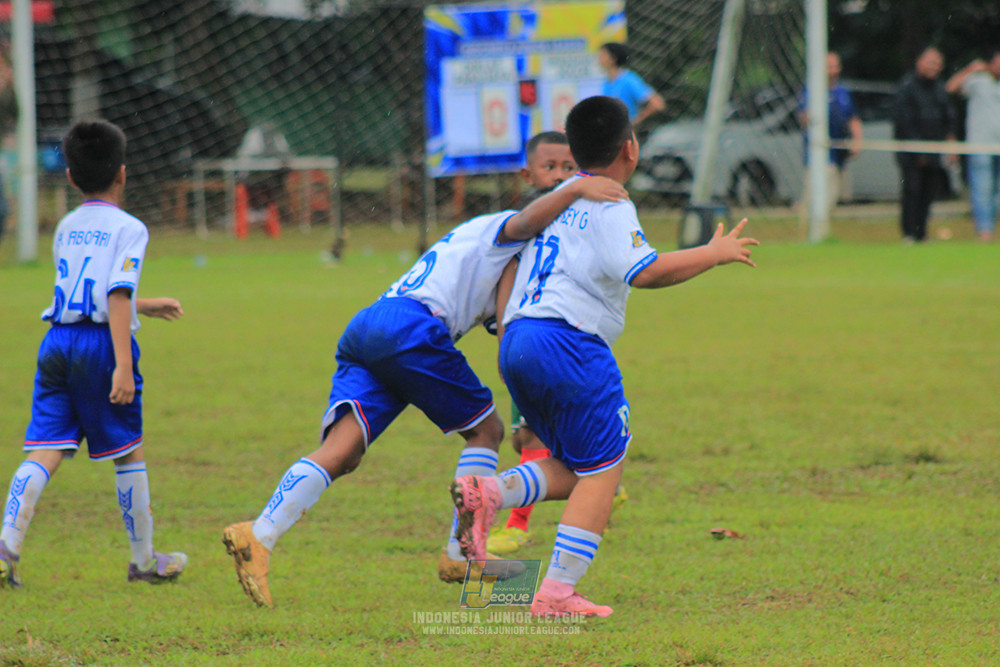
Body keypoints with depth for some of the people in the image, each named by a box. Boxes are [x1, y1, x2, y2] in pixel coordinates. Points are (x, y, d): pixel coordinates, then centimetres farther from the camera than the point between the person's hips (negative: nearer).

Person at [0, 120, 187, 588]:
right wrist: (123, 366, -20)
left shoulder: (66, 228, 17)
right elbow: (118, 296, -15)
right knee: (129, 455, 10)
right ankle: (144, 559, 20)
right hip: (102, 341, -5)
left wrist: (145, 307, 42)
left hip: (57, 341, 5)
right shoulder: (128, 228, -4)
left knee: (44, 455, 0)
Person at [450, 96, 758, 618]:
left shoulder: (562, 197, 21)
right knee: (602, 469, -1)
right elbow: (645, 271, -17)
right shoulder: (610, 206, -6)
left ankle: (488, 492, -10)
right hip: (566, 342, -8)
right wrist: (712, 254, -6)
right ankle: (557, 591, -9)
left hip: (515, 340, 8)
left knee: (574, 469, 14)